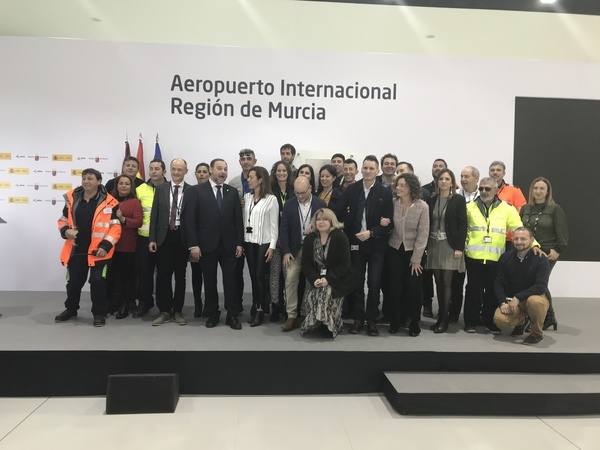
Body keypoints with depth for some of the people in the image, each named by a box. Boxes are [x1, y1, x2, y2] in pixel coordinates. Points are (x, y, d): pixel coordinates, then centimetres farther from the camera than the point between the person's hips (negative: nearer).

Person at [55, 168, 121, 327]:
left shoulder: (108, 202, -8)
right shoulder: (72, 198, 5)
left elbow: (115, 227, -8)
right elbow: (63, 220, 14)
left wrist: (105, 246, -16)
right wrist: (66, 231, -8)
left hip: (98, 251, -4)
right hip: (76, 249, 4)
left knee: (97, 282, -1)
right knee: (73, 281, 16)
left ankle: (99, 313, 15)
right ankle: (71, 309, 37)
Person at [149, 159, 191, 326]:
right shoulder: (161, 189, 6)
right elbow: (154, 215, 5)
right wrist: (152, 239, -1)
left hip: (182, 237, -1)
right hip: (164, 237, 1)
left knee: (180, 275, 8)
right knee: (163, 275, 3)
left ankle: (177, 311, 19)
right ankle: (164, 311, 14)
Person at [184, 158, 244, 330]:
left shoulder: (233, 192, 8)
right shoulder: (197, 191, -1)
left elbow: (238, 219, 7)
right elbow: (189, 219, -5)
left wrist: (239, 243, 1)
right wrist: (193, 244, -11)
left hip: (229, 245, 2)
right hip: (207, 245, -1)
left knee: (231, 280, 2)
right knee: (210, 281, 8)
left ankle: (233, 315, 12)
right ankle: (212, 314, 22)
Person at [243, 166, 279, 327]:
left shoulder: (271, 199, -4)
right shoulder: (247, 197, 10)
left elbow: (274, 225, -5)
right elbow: (244, 220, 10)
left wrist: (272, 246, -9)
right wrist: (241, 241, 3)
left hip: (263, 243, -4)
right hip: (249, 242, 4)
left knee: (261, 277, -3)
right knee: (253, 277, 7)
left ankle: (260, 311, 8)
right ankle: (255, 308, 16)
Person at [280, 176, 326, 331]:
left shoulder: (320, 204, -2)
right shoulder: (289, 205, 1)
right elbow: (283, 229, 0)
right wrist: (286, 252, -7)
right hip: (295, 249, 1)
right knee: (290, 280, -6)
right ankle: (292, 317, 2)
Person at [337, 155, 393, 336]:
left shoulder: (385, 193, -4)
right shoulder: (351, 190, 2)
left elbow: (389, 222, -6)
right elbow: (340, 213, 2)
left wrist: (371, 232, -16)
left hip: (376, 244, -2)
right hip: (355, 243, 2)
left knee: (374, 284, 2)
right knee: (357, 283, 8)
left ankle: (371, 320, 15)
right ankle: (358, 318, 20)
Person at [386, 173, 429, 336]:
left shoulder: (422, 206, -10)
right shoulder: (393, 203, -3)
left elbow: (423, 234, -10)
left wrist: (416, 259, -11)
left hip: (413, 251, -2)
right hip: (395, 250, 2)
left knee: (413, 287, 2)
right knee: (395, 287, 4)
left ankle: (414, 322, 19)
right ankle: (396, 320, 20)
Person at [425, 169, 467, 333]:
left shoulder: (458, 200, -2)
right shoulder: (431, 200, 9)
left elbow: (462, 225, -5)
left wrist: (459, 247, -12)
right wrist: (426, 245, 3)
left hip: (450, 246, -4)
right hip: (434, 245, 4)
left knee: (447, 283, -4)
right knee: (439, 283, 8)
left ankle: (444, 319, 3)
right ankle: (440, 318, 16)